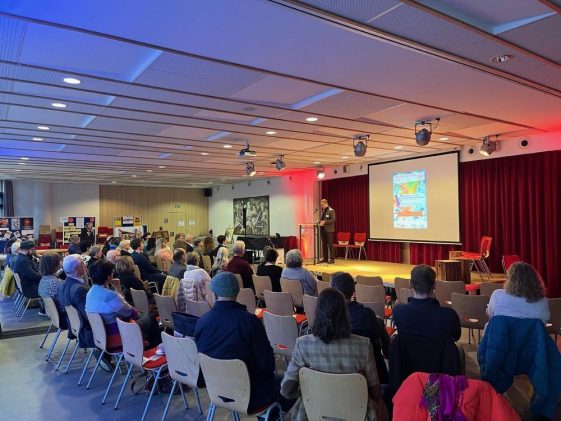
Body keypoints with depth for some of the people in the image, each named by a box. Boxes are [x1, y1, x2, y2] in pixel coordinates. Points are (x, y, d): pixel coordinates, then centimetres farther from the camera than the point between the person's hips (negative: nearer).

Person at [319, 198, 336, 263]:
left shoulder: (331, 211, -7)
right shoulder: (323, 211, 17)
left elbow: (333, 220, -15)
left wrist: (324, 222, -19)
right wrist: (320, 222, 3)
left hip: (329, 230, -8)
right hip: (323, 229, 8)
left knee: (330, 244, -6)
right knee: (324, 244, 8)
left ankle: (332, 259, -3)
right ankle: (325, 258, 13)